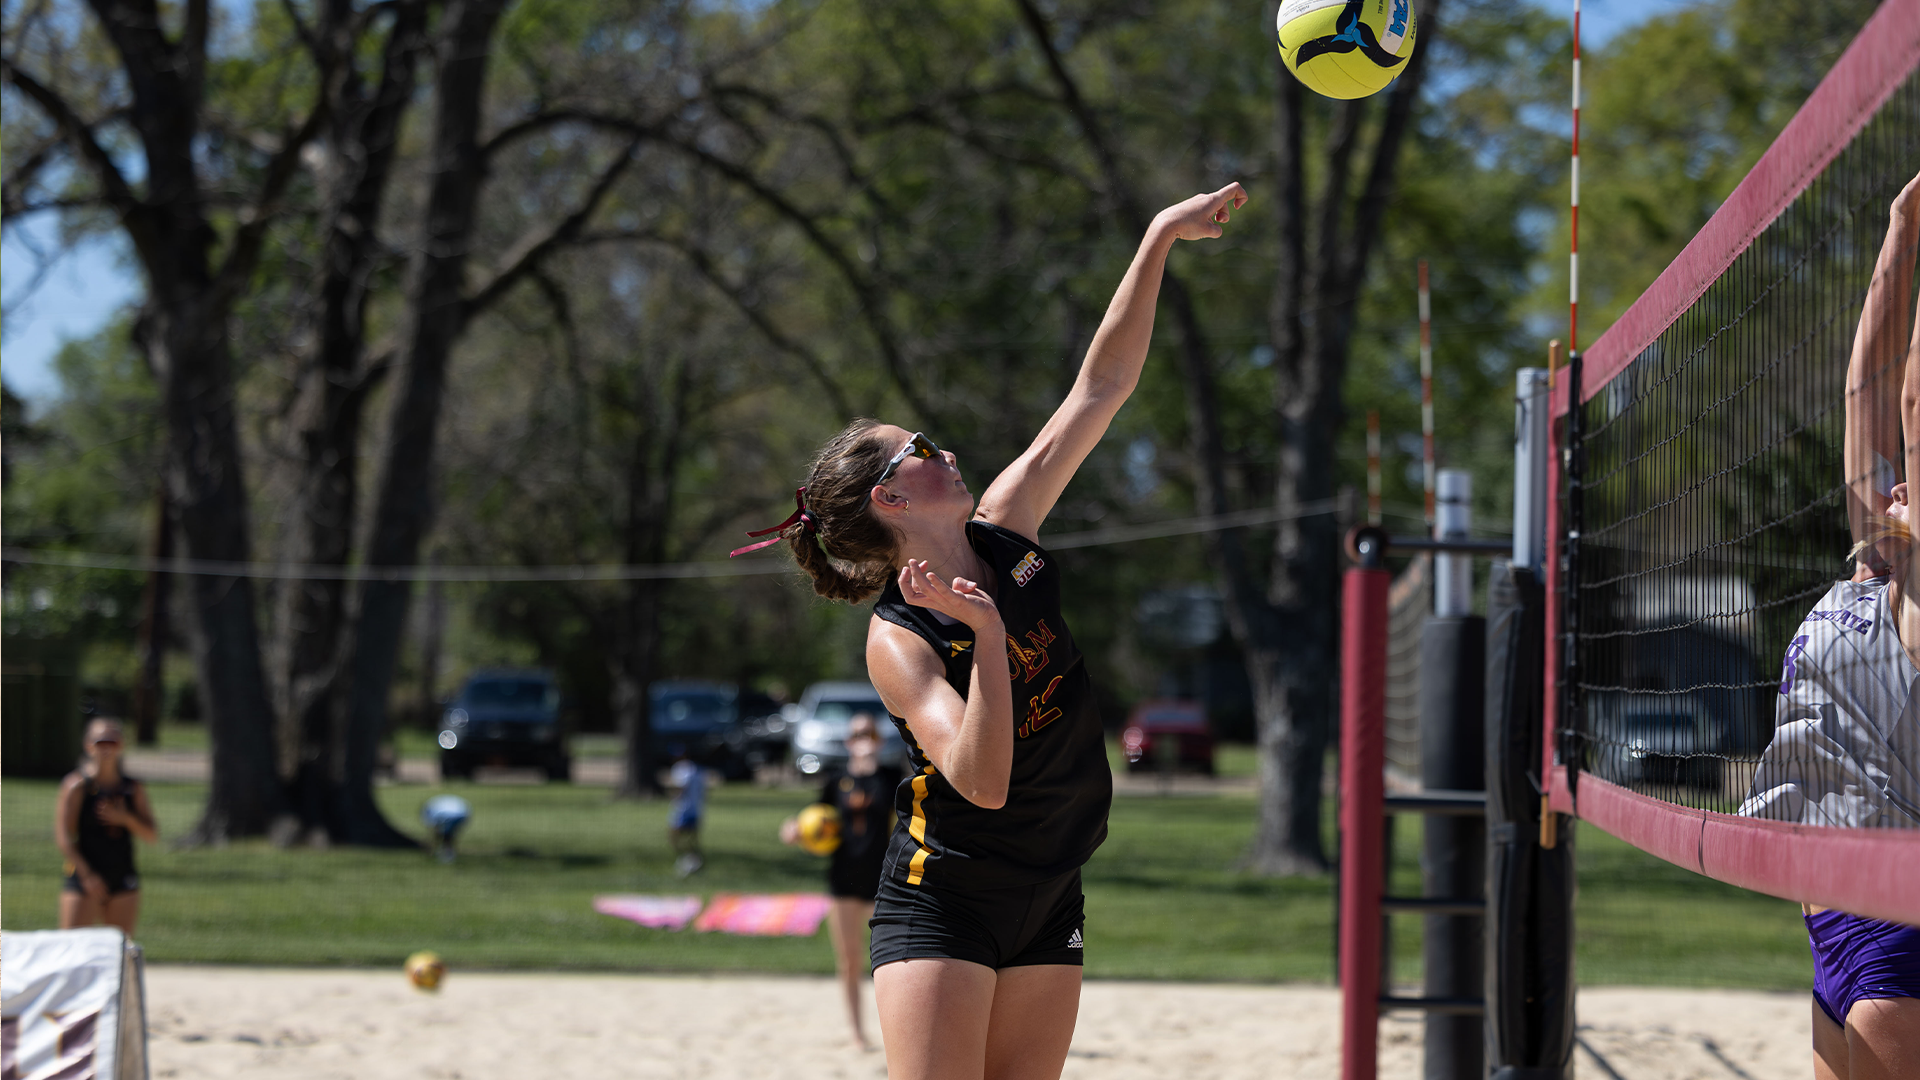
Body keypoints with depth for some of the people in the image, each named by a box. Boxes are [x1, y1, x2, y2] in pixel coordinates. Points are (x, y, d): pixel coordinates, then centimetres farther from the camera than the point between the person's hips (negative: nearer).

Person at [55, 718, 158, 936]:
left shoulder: (134, 789, 9)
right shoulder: (77, 785, -4)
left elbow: (151, 835, 7)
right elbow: (63, 837, -9)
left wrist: (125, 819, -12)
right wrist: (87, 875, -17)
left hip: (123, 882, 4)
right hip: (83, 879, -4)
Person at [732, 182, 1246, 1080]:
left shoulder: (1002, 538, 2)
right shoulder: (897, 640, -16)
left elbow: (1099, 389, 4)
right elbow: (982, 781, -28)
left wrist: (1160, 242, 1)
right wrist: (987, 633, -35)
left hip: (1045, 903, 7)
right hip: (940, 903, -7)